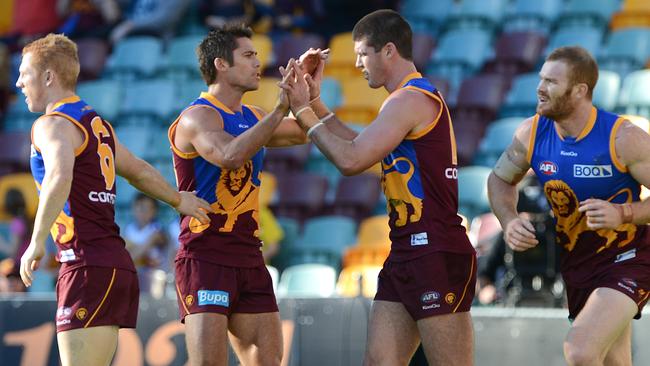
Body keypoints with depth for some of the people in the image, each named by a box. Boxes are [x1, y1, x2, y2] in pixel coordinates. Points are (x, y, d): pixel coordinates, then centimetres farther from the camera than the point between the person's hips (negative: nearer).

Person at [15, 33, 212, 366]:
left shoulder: (53, 124, -7)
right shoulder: (98, 124, 21)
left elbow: (60, 177, -28)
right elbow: (140, 171, 35)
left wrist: (37, 241, -28)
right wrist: (178, 200, 52)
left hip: (87, 265, -9)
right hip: (117, 261, 9)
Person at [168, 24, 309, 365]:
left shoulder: (252, 118, 16)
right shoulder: (198, 117, -10)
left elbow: (305, 133, 30)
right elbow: (230, 155, -31)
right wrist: (279, 109, -28)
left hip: (249, 260, 8)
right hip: (205, 257, -8)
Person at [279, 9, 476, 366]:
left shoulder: (410, 100, -13)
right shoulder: (416, 97, 19)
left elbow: (351, 160, -17)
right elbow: (360, 148, 27)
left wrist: (304, 112, -6)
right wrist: (316, 103, 24)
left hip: (436, 255, -10)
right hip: (406, 254, 10)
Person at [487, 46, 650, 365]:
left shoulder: (623, 138, -21)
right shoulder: (531, 134, -6)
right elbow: (500, 180, 12)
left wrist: (623, 214, -32)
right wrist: (509, 222, -7)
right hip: (575, 263, 6)